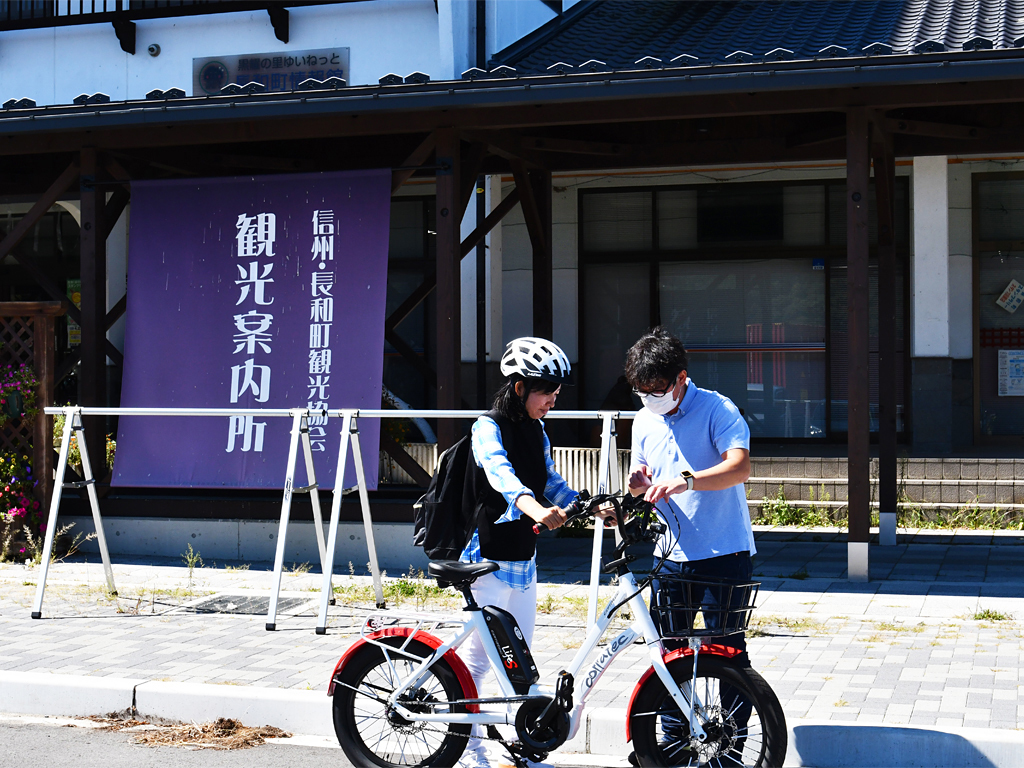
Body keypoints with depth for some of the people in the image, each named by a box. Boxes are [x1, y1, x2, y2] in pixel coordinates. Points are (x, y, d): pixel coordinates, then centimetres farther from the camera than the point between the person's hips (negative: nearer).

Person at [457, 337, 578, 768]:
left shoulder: (536, 432, 12)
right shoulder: (488, 428, -14)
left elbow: (551, 485, 14)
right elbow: (500, 473, -32)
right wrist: (535, 508, -50)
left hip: (524, 557, 8)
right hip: (490, 556, -8)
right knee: (480, 655, -2)